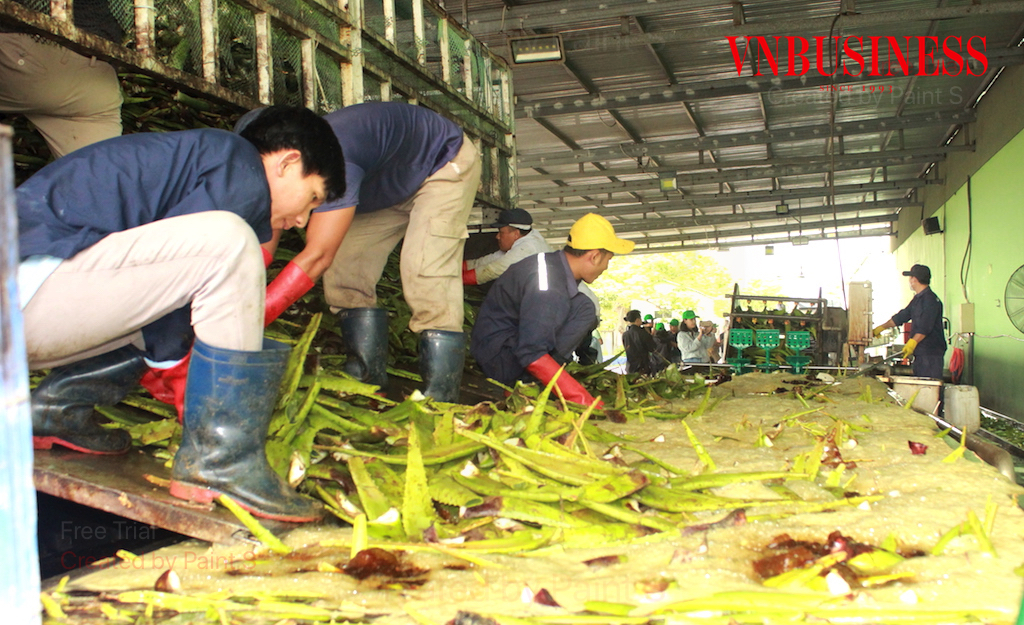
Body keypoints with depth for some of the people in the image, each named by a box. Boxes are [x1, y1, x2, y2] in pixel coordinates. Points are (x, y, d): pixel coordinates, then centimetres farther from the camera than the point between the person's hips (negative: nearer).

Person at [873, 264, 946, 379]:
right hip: (920, 352, 9)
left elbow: (925, 327, -21)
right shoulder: (917, 299, 19)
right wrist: (881, 328, 26)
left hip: (931, 352, -9)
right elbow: (902, 316, 26)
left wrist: (912, 343, -27)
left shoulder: (930, 299, -12)